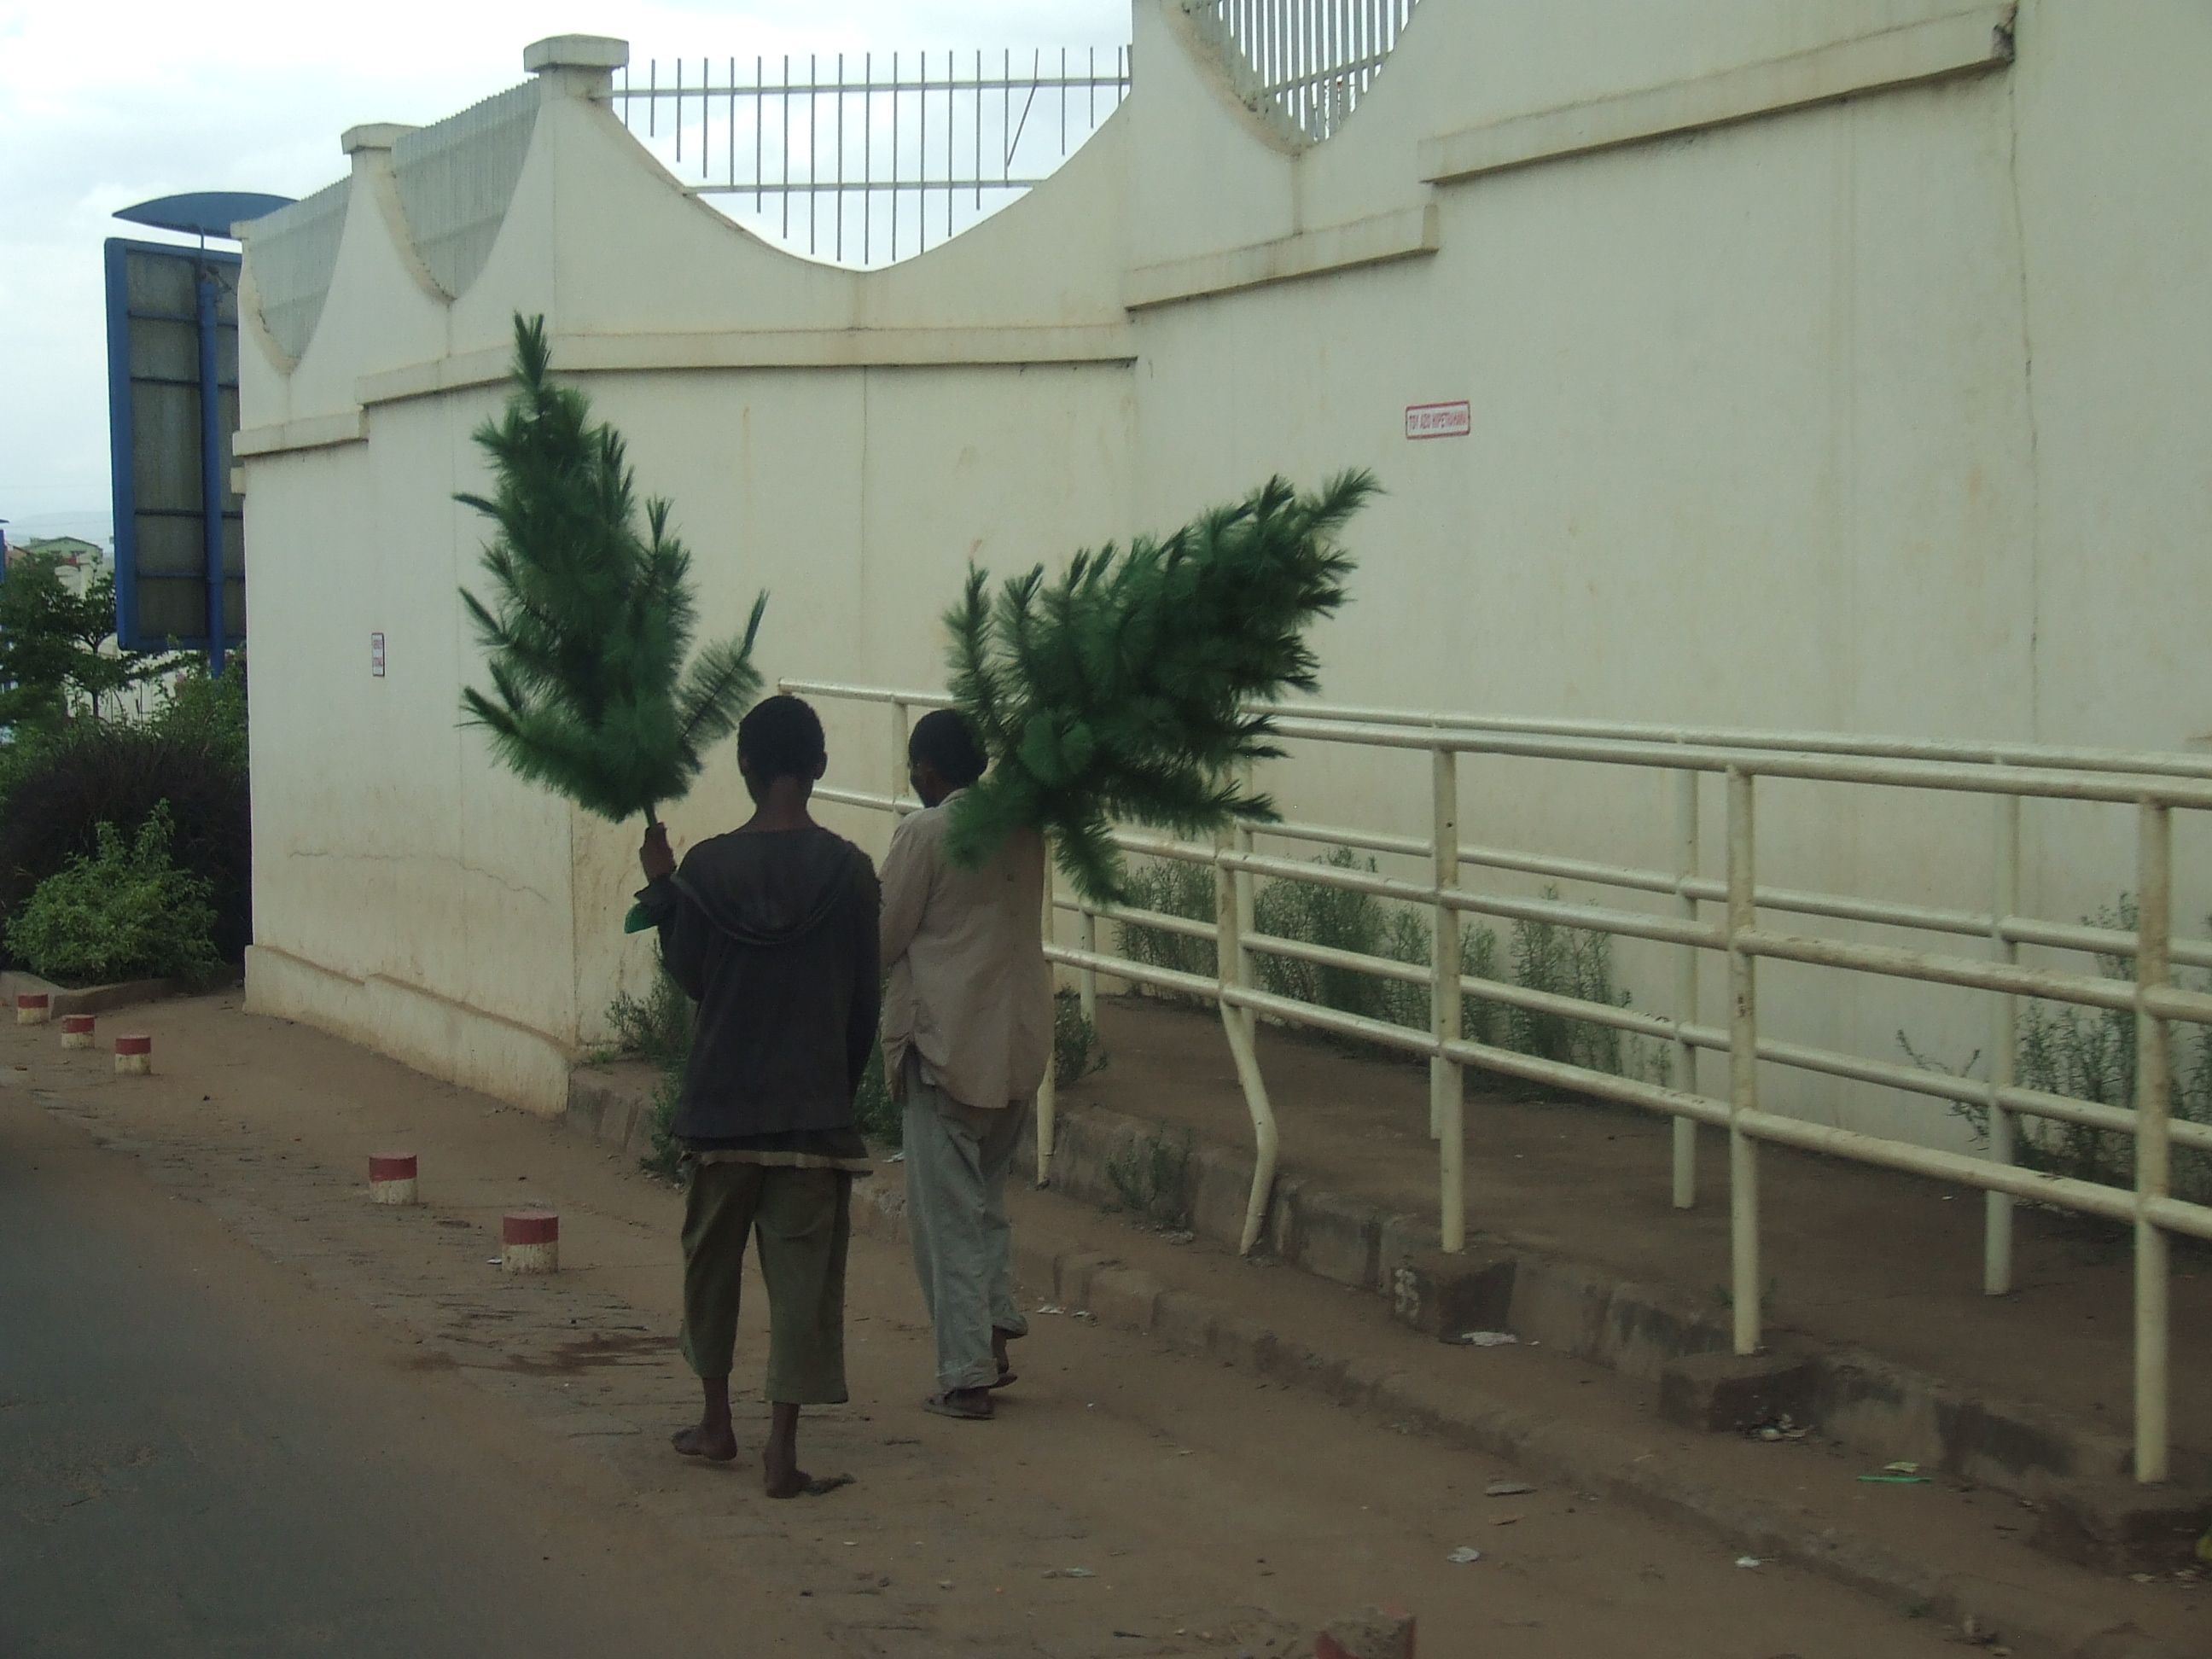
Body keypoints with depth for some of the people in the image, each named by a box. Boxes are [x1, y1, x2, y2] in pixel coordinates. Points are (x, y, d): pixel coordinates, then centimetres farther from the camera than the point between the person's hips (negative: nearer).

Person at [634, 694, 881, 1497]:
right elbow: (865, 1000, -1)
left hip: (721, 1100, 1)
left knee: (712, 1256, 18)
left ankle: (716, 1420, 29)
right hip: (815, 1103, -1)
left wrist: (660, 890, 14)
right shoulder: (848, 870, -6)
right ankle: (782, 1447, -5)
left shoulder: (705, 867, -7)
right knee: (803, 1271, 2)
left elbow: (690, 978, 3)